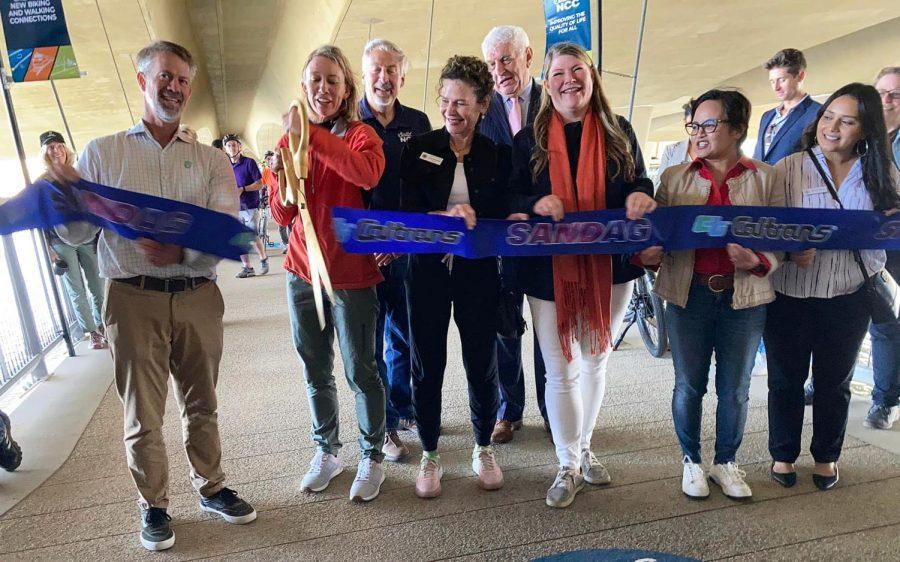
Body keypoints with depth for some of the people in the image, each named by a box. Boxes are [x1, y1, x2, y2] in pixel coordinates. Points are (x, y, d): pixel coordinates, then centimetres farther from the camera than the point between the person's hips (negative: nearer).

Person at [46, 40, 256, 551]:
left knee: (202, 404, 14)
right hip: (134, 297, -1)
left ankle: (211, 486, 33)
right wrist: (68, 196, -17)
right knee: (143, 413, 8)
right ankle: (154, 505, 28)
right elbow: (75, 235, 3)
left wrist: (179, 251, -25)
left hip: (198, 297, 1)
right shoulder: (101, 153, 7)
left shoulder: (212, 161, 7)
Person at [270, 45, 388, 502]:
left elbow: (369, 174, -31)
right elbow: (282, 217, 2)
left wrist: (310, 135, -34)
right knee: (315, 370, 15)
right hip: (302, 272, 5)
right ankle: (326, 451, 35)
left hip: (352, 273, -4)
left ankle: (372, 458, 25)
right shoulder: (290, 140, 7)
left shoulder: (361, 135, -5)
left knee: (360, 372, 5)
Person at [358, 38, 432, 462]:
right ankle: (382, 427, 17)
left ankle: (404, 409, 32)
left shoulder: (418, 123, 9)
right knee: (370, 340, 4)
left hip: (408, 248, 3)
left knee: (405, 334, 14)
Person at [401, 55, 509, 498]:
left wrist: (471, 221, -18)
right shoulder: (419, 148, 2)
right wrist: (447, 218, -23)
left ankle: (483, 450, 31)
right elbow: (405, 211, -6)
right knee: (426, 366, 7)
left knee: (482, 365, 8)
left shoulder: (497, 155, 4)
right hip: (427, 269, 0)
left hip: (478, 272, 0)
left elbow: (503, 218, 2)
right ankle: (429, 456, 26)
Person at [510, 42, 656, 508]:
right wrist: (536, 204, -23)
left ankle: (583, 448, 36)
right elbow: (511, 198, -1)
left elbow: (640, 184, 9)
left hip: (609, 268, 2)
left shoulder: (619, 133, 6)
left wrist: (639, 196, -16)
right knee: (561, 372, 2)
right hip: (549, 272, -2)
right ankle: (568, 466, 20)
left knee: (594, 363, 16)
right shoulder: (528, 139, 2)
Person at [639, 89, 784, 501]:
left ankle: (726, 462, 33)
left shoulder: (765, 178, 2)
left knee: (735, 388, 12)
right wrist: (647, 256, -20)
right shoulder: (673, 178, 3)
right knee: (689, 385, 9)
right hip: (688, 294, 0)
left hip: (744, 297, 0)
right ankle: (691, 461, 29)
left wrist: (756, 262, -20)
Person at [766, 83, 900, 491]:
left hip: (849, 295, 2)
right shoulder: (790, 167, -3)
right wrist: (793, 249, -24)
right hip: (791, 292, -2)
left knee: (835, 381, 16)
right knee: (786, 378, 11)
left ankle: (826, 456, 36)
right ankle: (783, 455, 30)